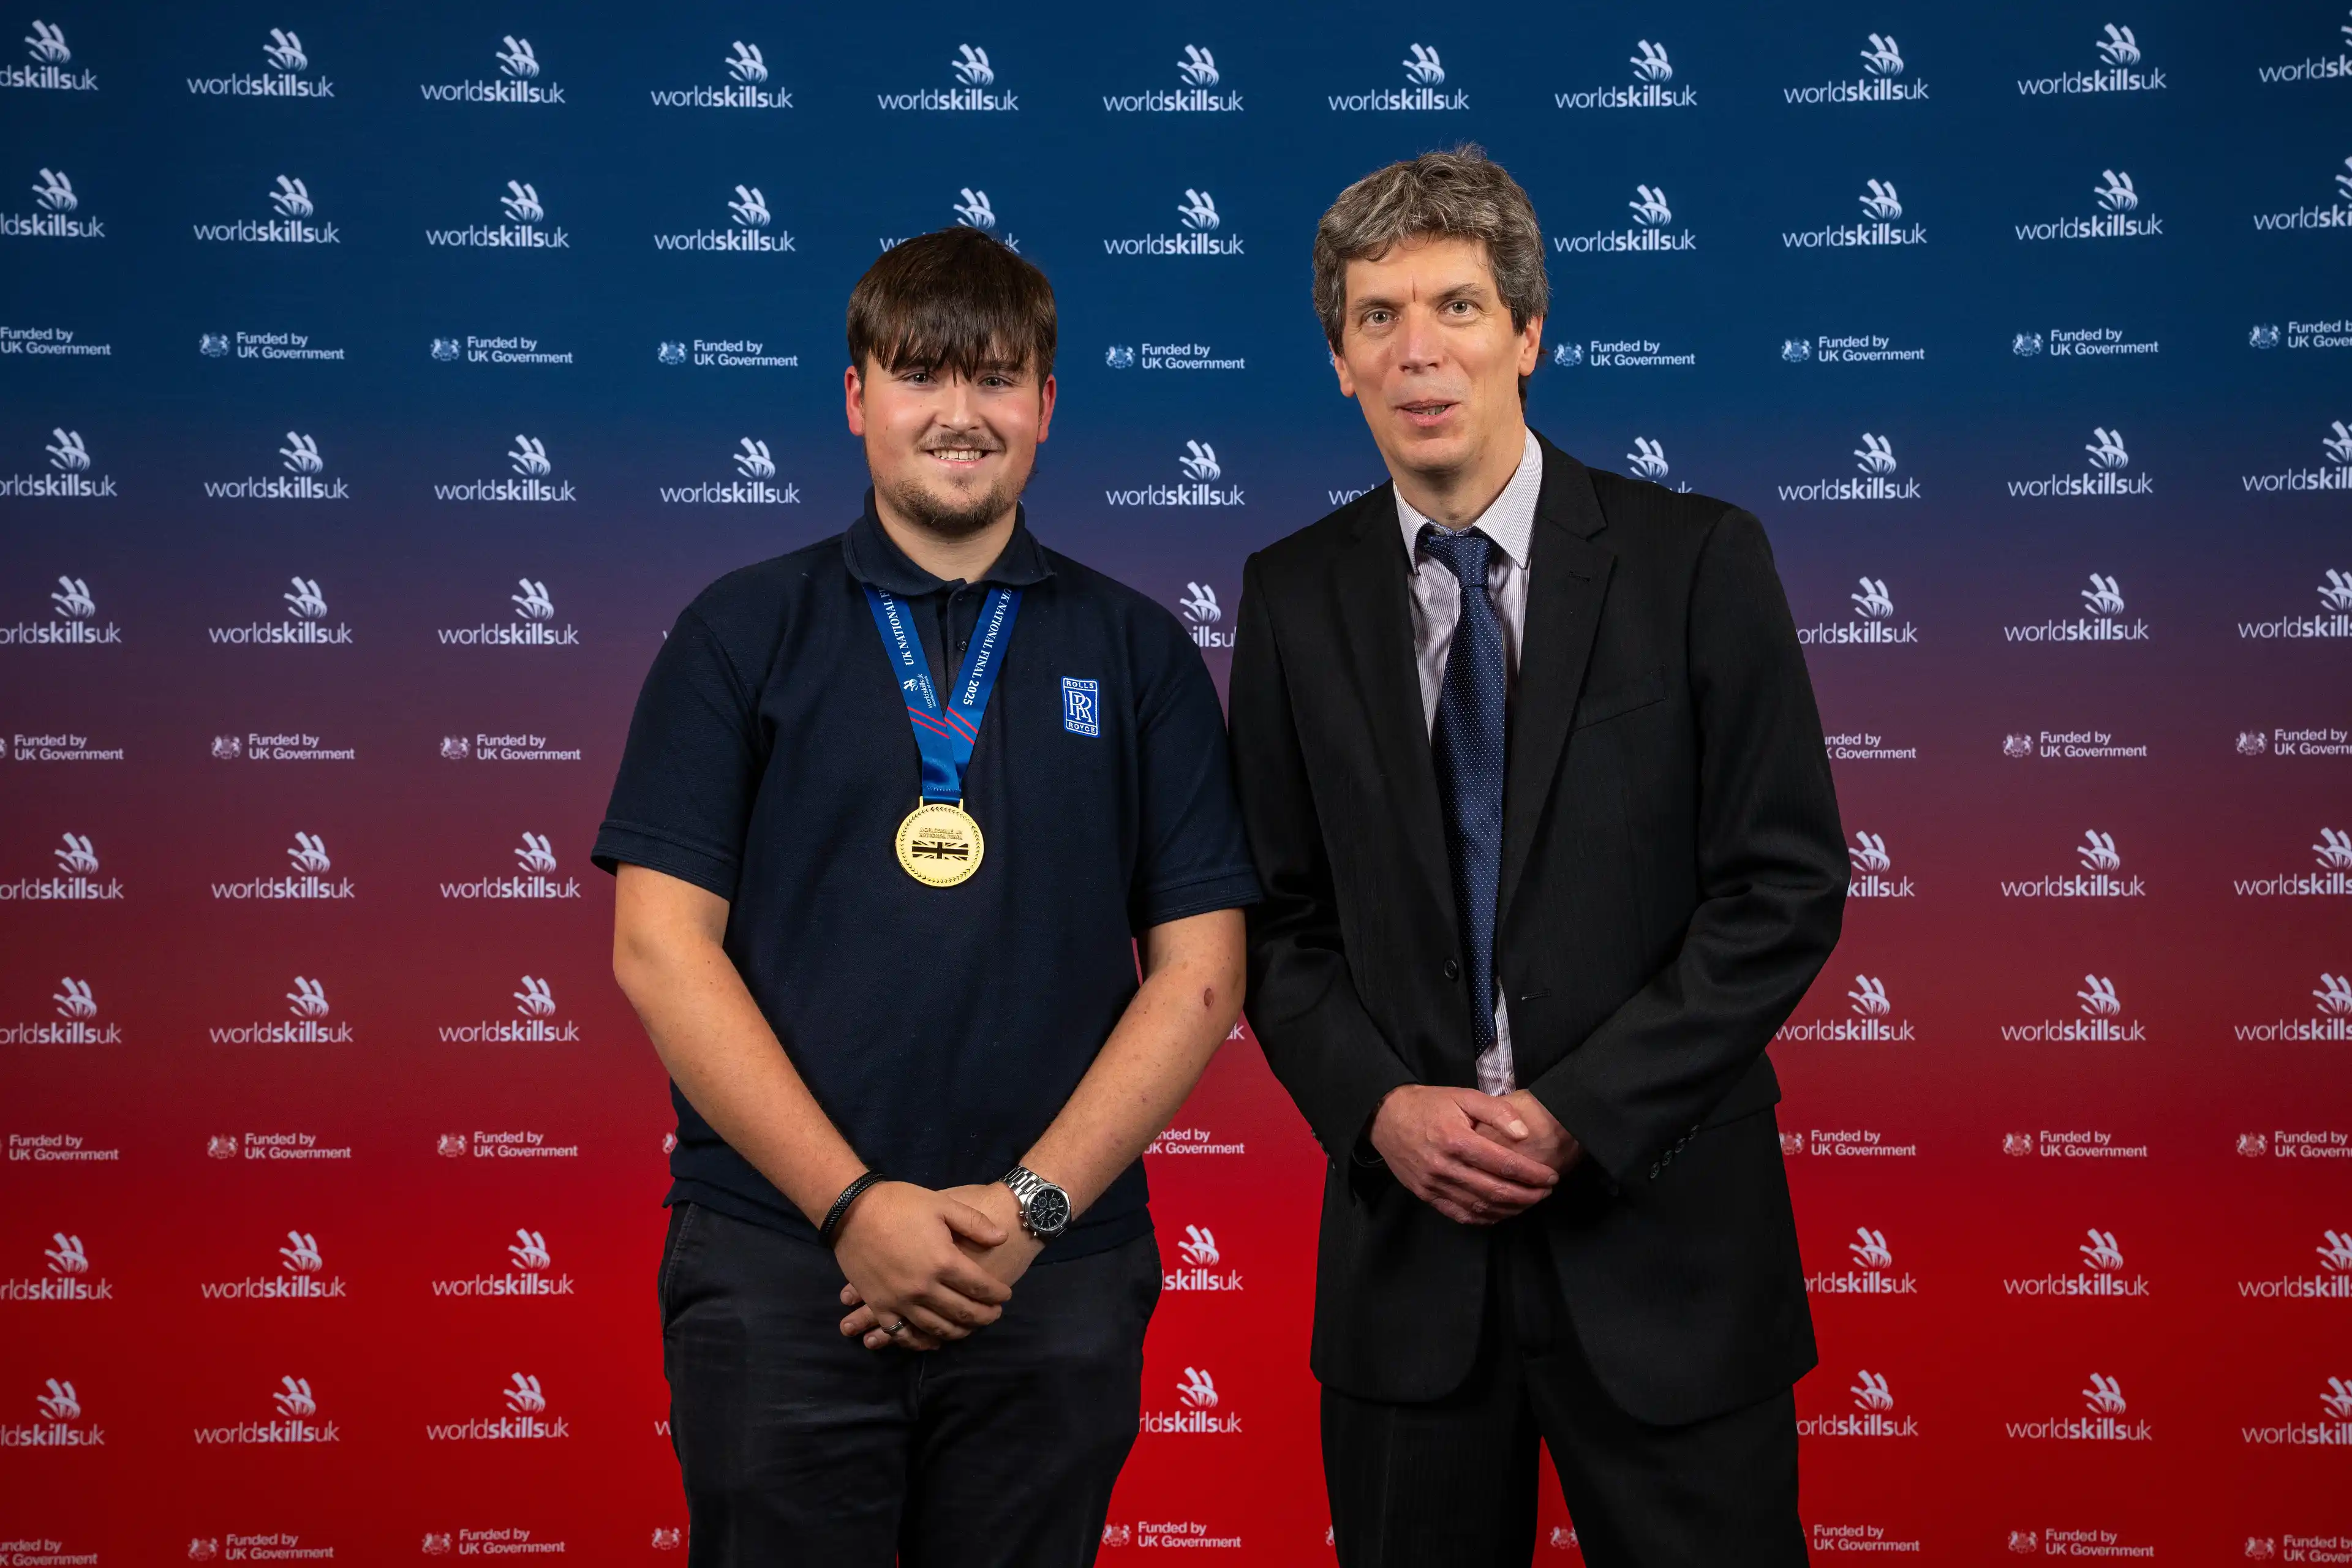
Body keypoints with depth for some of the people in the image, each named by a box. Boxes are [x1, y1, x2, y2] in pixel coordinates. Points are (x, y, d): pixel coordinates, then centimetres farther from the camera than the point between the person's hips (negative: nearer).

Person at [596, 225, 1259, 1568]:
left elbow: (1200, 969, 2)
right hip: (778, 1265, -1)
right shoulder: (743, 634, 4)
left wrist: (1031, 1206, -9)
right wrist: (852, 1203, -11)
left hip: (1058, 1275, 1)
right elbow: (661, 947, -3)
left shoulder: (1137, 651, 7)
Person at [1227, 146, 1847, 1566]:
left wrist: (1579, 1112, -14)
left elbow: (1787, 886, -7)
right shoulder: (1296, 596, 5)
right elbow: (1279, 913, 7)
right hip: (1407, 1232, 2)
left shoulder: (1696, 560, -3)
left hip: (1658, 1233, -2)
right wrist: (1379, 1107, -10)